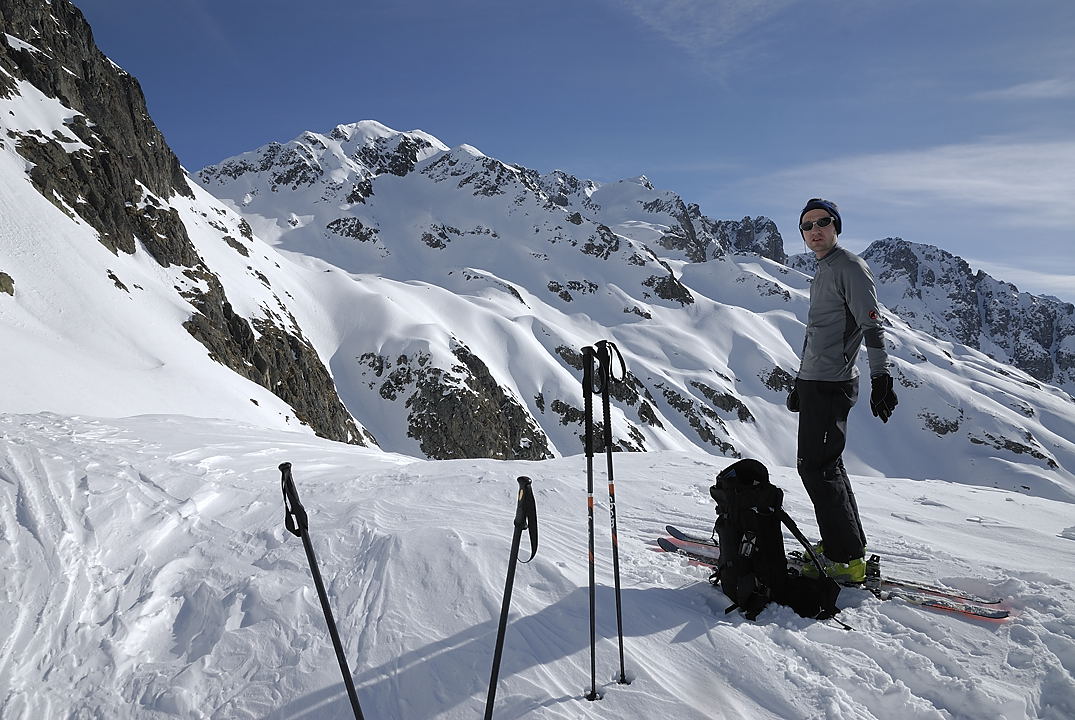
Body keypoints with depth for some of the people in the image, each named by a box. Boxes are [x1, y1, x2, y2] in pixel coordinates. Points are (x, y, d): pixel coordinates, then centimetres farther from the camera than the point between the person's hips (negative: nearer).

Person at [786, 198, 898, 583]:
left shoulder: (850, 266, -8)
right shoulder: (822, 273, 21)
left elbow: (872, 324, -17)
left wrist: (880, 376, -25)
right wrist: (800, 383, 26)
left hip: (831, 385, -10)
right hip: (816, 382, 10)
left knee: (816, 466, -10)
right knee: (826, 465, 13)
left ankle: (846, 559, -4)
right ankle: (846, 546, 21)